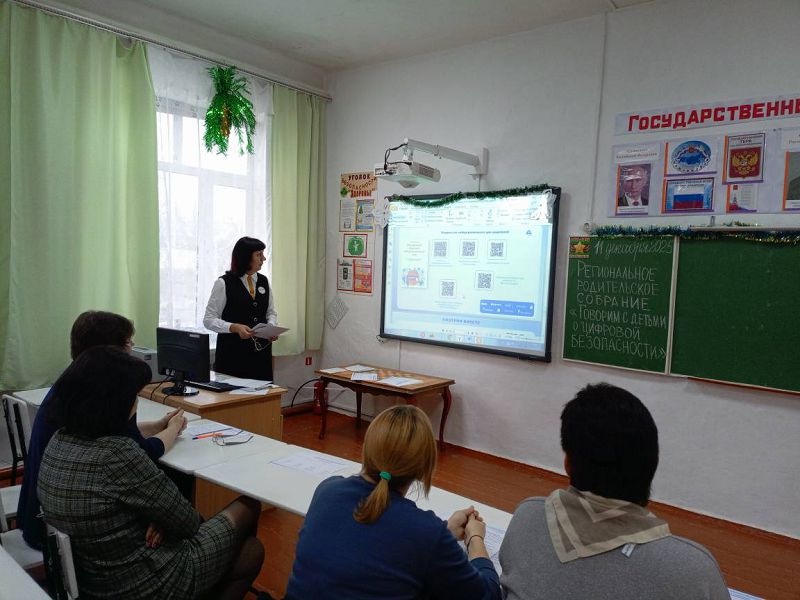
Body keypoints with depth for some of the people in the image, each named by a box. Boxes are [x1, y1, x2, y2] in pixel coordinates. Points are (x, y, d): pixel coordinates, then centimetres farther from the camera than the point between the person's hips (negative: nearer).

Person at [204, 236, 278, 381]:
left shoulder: (264, 281, 9)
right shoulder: (224, 283, -5)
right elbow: (209, 320, -5)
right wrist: (235, 327, -20)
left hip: (261, 351, 4)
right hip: (233, 353, -4)